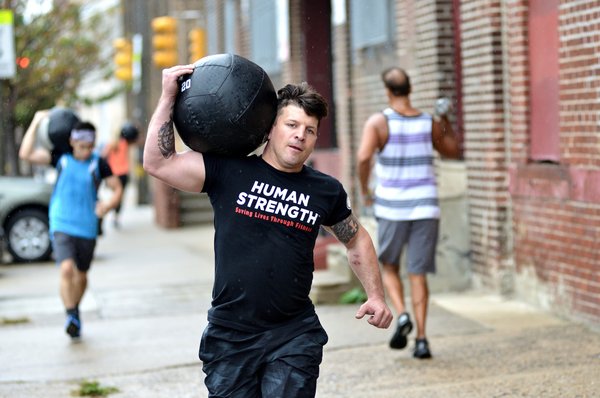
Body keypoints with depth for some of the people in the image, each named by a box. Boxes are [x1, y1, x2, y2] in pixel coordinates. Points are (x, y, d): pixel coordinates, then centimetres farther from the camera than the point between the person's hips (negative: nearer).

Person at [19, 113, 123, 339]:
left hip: (87, 229, 2)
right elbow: (26, 154, -8)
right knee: (66, 269, -22)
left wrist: (109, 204, -16)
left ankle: (75, 310, 38)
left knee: (81, 275, 15)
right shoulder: (60, 158, -2)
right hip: (62, 225, -2)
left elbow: (117, 188, 5)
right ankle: (71, 316, -17)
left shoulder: (98, 164, -2)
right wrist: (36, 123, -8)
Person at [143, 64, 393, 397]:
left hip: (293, 337, 0)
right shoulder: (229, 172, -2)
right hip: (230, 337, 0)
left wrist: (376, 296, 13)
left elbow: (356, 239, 21)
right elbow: (158, 162, -7)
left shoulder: (326, 191, 5)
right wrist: (169, 97, -9)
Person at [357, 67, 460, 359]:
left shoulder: (378, 122, -8)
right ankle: (421, 338, 0)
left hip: (392, 208, -2)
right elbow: (453, 151, 17)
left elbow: (363, 157, -22)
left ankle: (401, 314, -7)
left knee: (389, 267, 17)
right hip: (425, 207, 2)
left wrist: (364, 190, -8)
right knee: (418, 273, 6)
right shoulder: (429, 123, 2)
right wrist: (446, 124, 30)